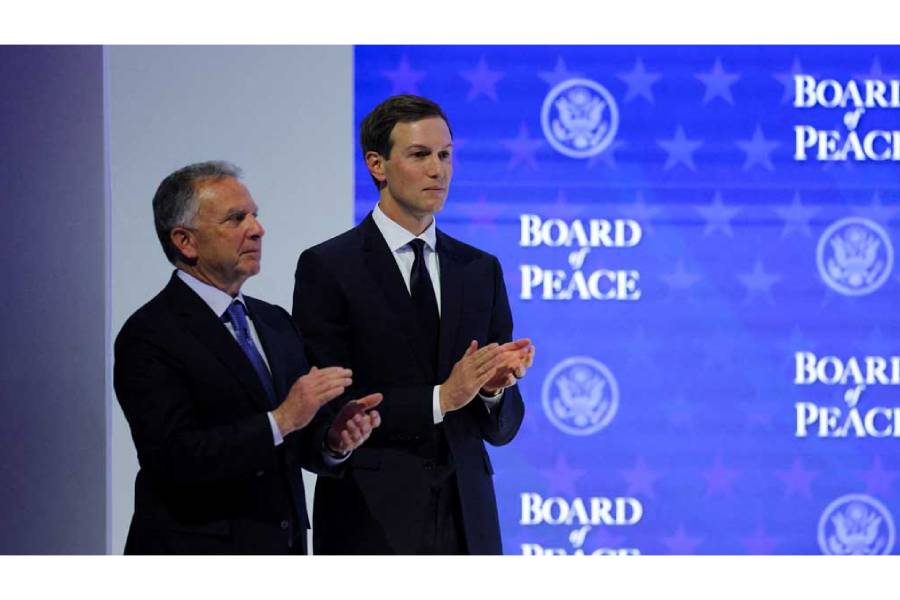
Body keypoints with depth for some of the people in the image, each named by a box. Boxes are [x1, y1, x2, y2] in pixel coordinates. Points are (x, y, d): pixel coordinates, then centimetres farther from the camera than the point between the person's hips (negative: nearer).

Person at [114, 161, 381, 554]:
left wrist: (334, 439, -11)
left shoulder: (276, 323, 11)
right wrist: (280, 420, -24)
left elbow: (302, 443, 11)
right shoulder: (148, 337, -12)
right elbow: (173, 459, -22)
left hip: (283, 551, 7)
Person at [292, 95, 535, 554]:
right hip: (372, 527, -4)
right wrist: (440, 398, -16)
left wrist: (495, 388, -10)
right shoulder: (327, 268, -2)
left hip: (467, 518, 4)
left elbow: (501, 429, 13)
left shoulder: (481, 270, 12)